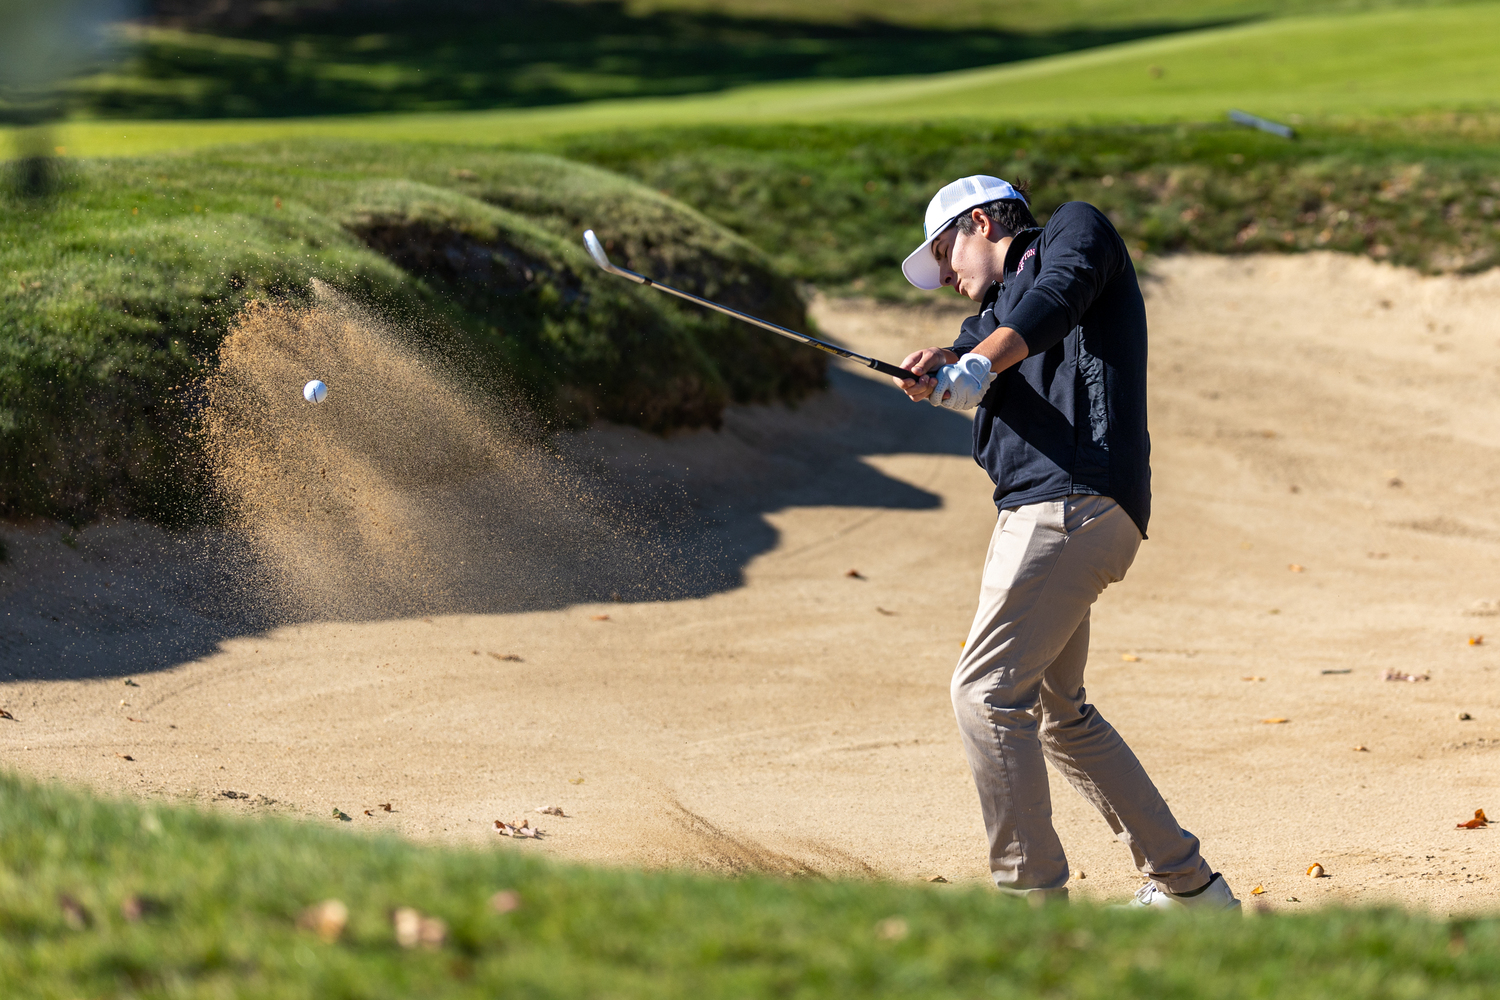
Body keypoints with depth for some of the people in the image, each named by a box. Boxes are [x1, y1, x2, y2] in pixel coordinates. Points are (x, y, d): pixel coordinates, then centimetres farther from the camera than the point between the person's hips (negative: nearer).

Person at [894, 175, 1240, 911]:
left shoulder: (1075, 229, 8)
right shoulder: (999, 306, 29)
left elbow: (1058, 295, -15)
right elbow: (972, 365, 6)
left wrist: (980, 362, -32)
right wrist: (936, 371, -18)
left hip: (1074, 502, -10)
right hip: (1044, 512, 10)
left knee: (987, 693, -15)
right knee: (1055, 711, 19)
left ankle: (1034, 898, -15)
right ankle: (1185, 884, 25)